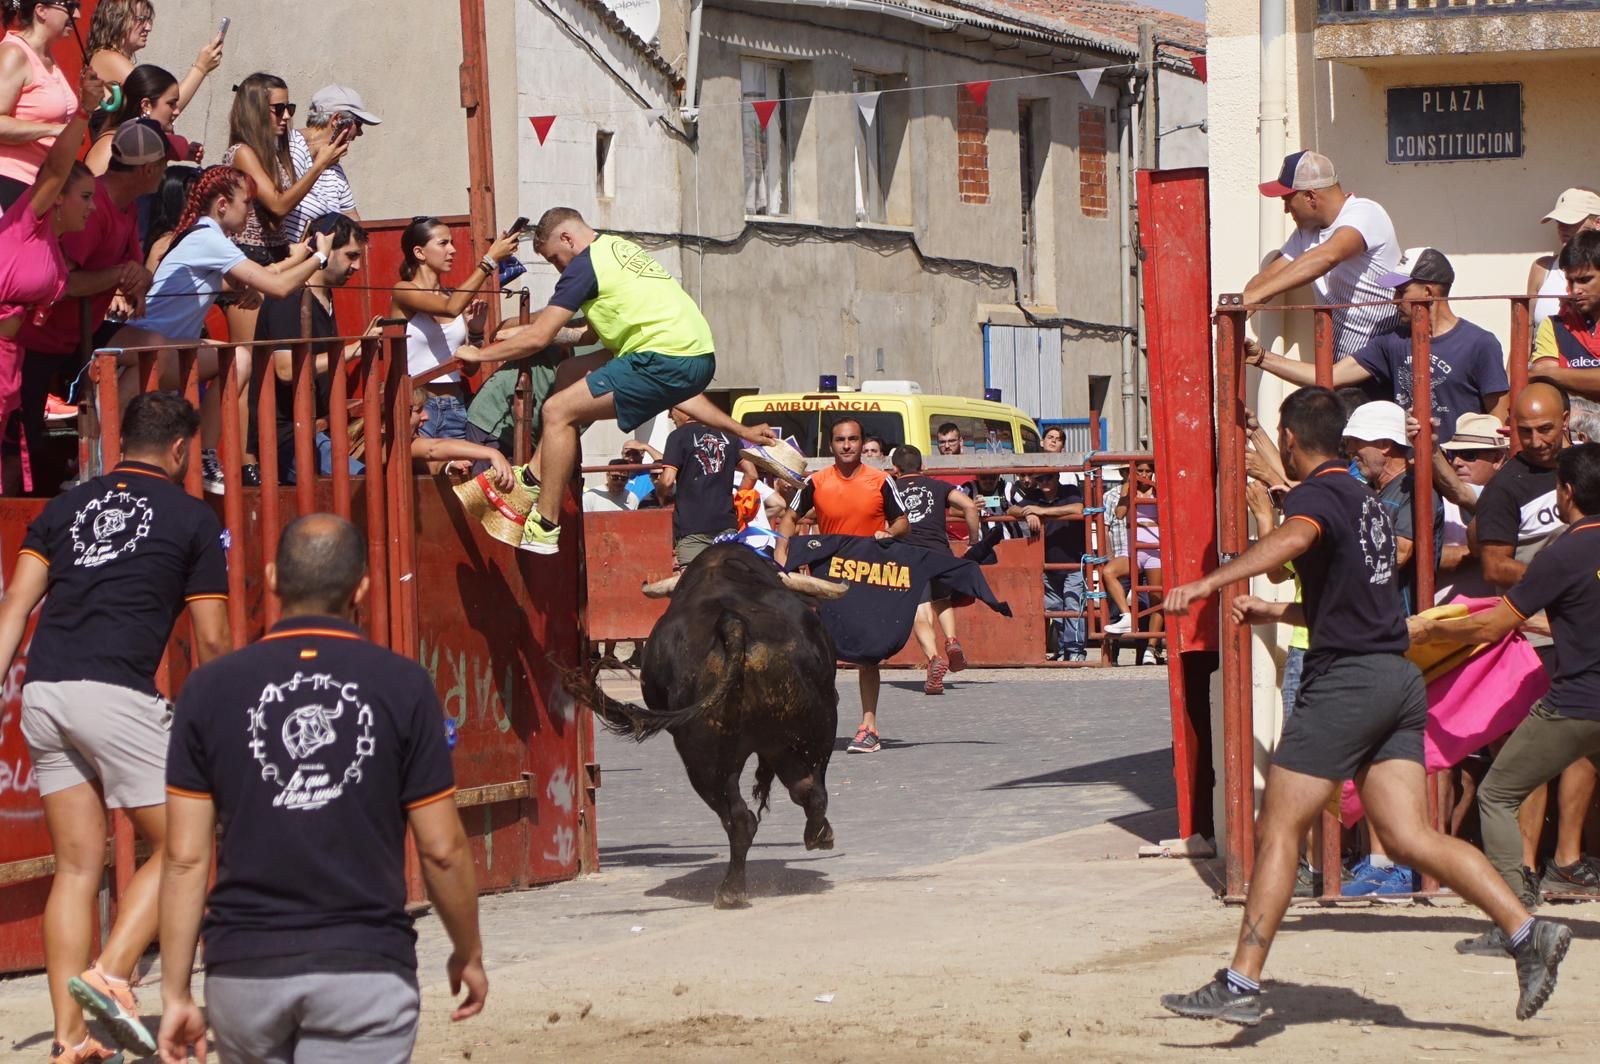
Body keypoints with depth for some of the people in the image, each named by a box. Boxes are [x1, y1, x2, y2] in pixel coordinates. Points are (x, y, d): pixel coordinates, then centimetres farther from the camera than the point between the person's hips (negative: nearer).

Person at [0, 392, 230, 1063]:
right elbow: (212, 641, 7)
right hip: (117, 694, -5)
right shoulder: (191, 518, 7)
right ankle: (109, 974, -14)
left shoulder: (68, 506, 19)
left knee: (77, 867, 10)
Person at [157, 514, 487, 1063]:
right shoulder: (403, 686, -4)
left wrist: (176, 992, 6)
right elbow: (442, 850, -1)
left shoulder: (210, 689, 0)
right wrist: (468, 953, 15)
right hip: (365, 968, -2)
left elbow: (185, 857, 0)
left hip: (245, 973, 2)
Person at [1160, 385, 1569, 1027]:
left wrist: (1209, 583, -43)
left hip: (1346, 680, -8)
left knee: (1279, 833, -4)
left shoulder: (1317, 495, -7)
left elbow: (1291, 540, -32)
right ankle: (1526, 932, -10)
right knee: (1410, 838, 3)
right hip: (1398, 679, 8)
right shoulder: (1365, 499, 22)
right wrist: (1275, 612, 38)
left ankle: (1240, 985, -6)